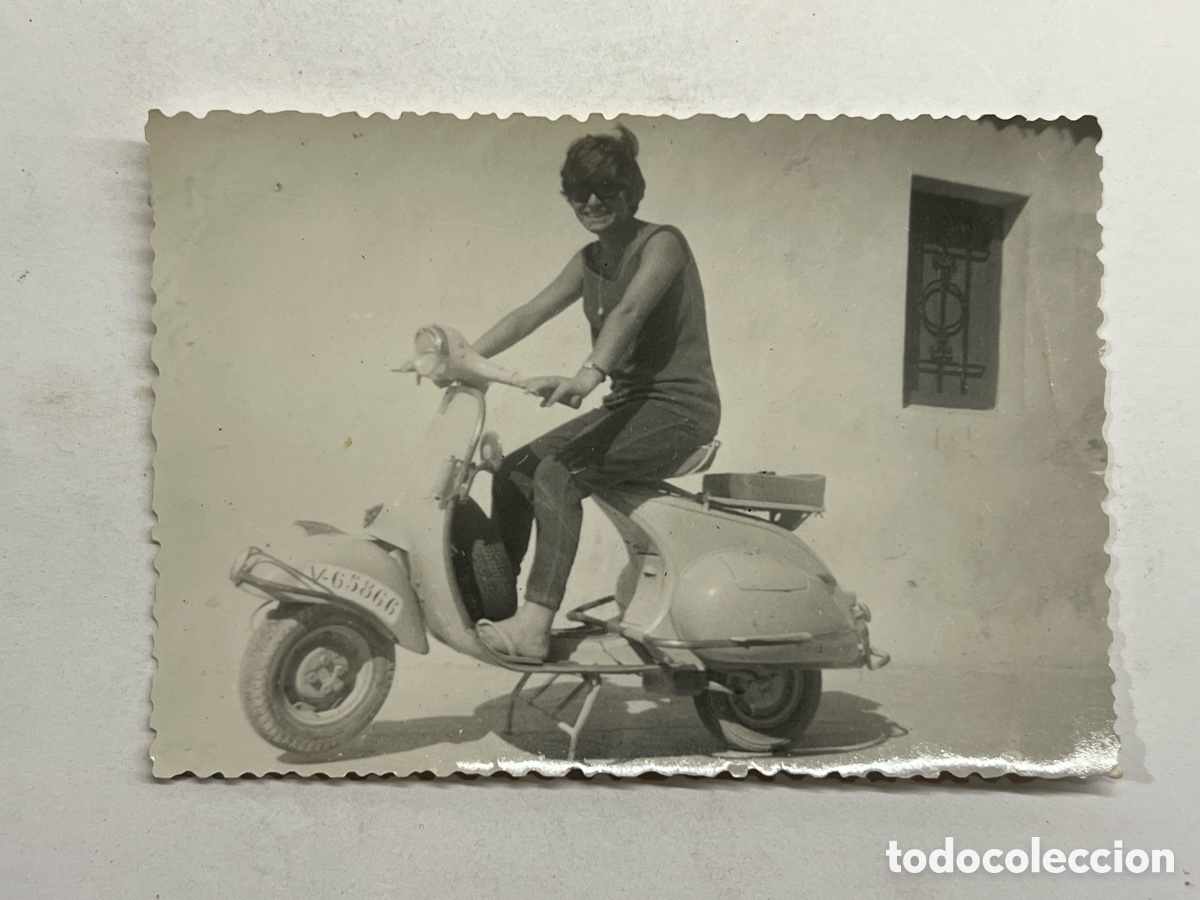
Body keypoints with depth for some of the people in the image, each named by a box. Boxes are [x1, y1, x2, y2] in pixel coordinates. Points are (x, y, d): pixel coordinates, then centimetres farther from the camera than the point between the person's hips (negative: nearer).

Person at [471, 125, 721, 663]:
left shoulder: (661, 243, -9)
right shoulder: (590, 261, 15)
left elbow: (630, 310, -28)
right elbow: (530, 314, 9)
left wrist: (590, 374, -44)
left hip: (679, 409, -8)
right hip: (628, 405, 8)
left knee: (559, 474, -27)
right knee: (514, 472, -2)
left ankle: (535, 627, -27)